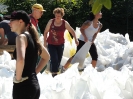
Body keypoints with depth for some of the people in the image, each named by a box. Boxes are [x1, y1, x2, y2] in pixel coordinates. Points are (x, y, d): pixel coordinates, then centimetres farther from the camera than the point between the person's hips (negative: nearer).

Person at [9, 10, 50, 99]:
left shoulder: (21, 37, -13)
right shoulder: (32, 36, 12)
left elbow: (20, 60, -32)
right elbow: (46, 57, 25)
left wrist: (18, 78, -19)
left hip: (23, 86, -9)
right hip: (34, 84, 9)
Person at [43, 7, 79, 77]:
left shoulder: (65, 23, -8)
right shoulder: (51, 21, -8)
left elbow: (72, 31, 4)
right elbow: (45, 32, 1)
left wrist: (75, 39, -2)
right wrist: (45, 42, 0)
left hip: (60, 44, 2)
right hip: (51, 44, -2)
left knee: (58, 60, 7)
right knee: (54, 59, -15)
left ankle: (55, 71, 27)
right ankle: (54, 73, -6)